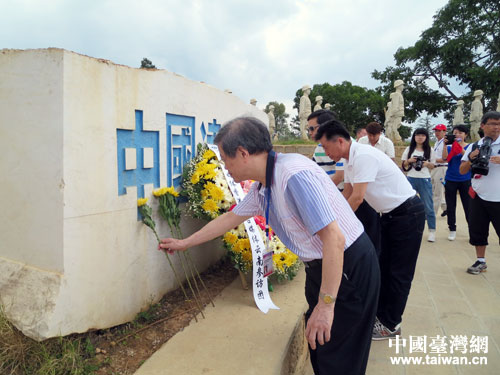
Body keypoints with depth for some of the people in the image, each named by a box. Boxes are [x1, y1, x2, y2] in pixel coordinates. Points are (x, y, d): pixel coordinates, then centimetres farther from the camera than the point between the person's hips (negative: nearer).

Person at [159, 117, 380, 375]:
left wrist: (326, 305, -26)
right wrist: (184, 243, 24)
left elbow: (334, 239, -30)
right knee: (316, 345, 21)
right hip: (320, 265, 9)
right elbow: (230, 218, 16)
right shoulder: (261, 188, 2)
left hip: (349, 266, -8)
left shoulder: (295, 175, -28)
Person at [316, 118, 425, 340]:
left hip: (408, 214, -9)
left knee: (399, 272, 1)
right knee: (384, 267, 16)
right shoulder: (351, 159, 4)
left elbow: (357, 198, -28)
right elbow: (347, 193, 12)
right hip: (391, 214, 10)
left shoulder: (363, 156, -26)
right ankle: (380, 314, 29)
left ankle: (391, 325, 14)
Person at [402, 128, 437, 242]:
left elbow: (432, 166, 9)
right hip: (411, 179, 1)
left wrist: (427, 164, -12)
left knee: (428, 206, 1)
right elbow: (404, 165, 10)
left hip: (425, 180, -1)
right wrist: (409, 161, -10)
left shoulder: (429, 150, 4)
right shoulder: (409, 149, 6)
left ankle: (432, 231, 9)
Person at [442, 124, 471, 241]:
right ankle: (452, 230, 18)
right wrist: (445, 144, -25)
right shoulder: (449, 147, 3)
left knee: (468, 206, 0)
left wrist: (460, 148, -28)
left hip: (465, 180, -1)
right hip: (450, 180, 2)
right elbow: (444, 158, -15)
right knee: (450, 207, 6)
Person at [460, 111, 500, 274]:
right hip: (479, 197, 3)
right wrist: (471, 158, -11)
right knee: (477, 230, 10)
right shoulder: (474, 147, 7)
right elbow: (462, 170, 7)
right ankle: (480, 261, 25)